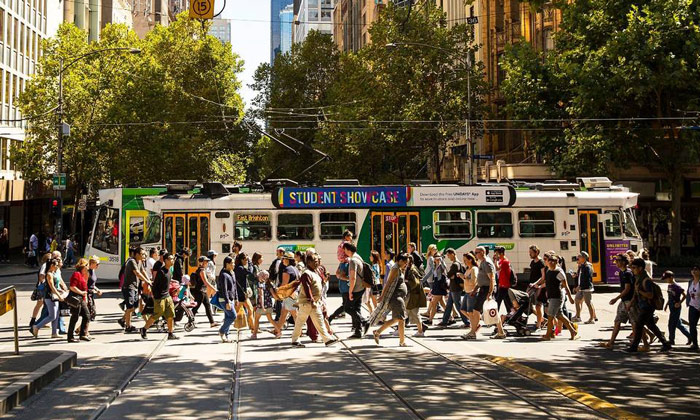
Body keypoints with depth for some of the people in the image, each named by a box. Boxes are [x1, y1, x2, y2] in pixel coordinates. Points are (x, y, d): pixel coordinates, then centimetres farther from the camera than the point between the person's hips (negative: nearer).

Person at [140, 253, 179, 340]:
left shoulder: (168, 271, 10)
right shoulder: (161, 271, -16)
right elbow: (155, 284, -15)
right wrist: (155, 295, -15)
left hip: (167, 296, 8)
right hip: (160, 297, -8)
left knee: (171, 315, 4)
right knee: (156, 315, -3)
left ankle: (171, 334, 8)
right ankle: (144, 329, 15)